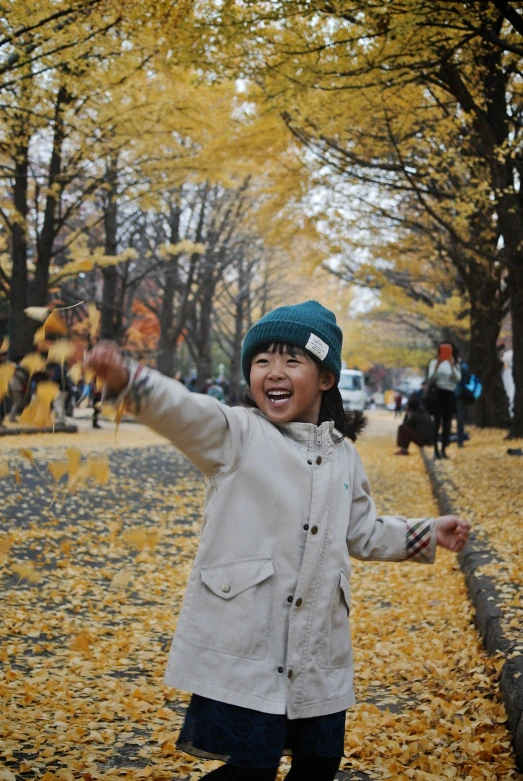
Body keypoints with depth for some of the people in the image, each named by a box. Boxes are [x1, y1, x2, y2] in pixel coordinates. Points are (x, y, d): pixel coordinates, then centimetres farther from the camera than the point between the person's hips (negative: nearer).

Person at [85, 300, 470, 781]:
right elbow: (182, 410, -25)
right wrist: (124, 378, -44)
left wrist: (428, 534, 19)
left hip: (319, 649, 5)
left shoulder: (343, 456, 12)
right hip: (242, 644, -5)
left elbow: (363, 534, 25)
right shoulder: (235, 434, -5)